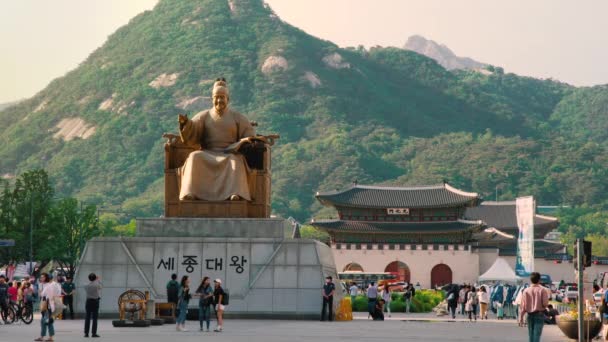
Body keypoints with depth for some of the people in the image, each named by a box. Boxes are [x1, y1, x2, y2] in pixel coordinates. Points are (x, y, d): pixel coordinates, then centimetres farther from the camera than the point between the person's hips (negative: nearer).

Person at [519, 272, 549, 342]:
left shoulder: (526, 290, -1)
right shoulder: (542, 290, -8)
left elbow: (523, 306, -2)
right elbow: (545, 304, -13)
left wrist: (521, 318, 2)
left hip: (530, 315, 3)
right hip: (539, 314, -3)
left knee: (531, 334, 13)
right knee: (537, 334, -6)